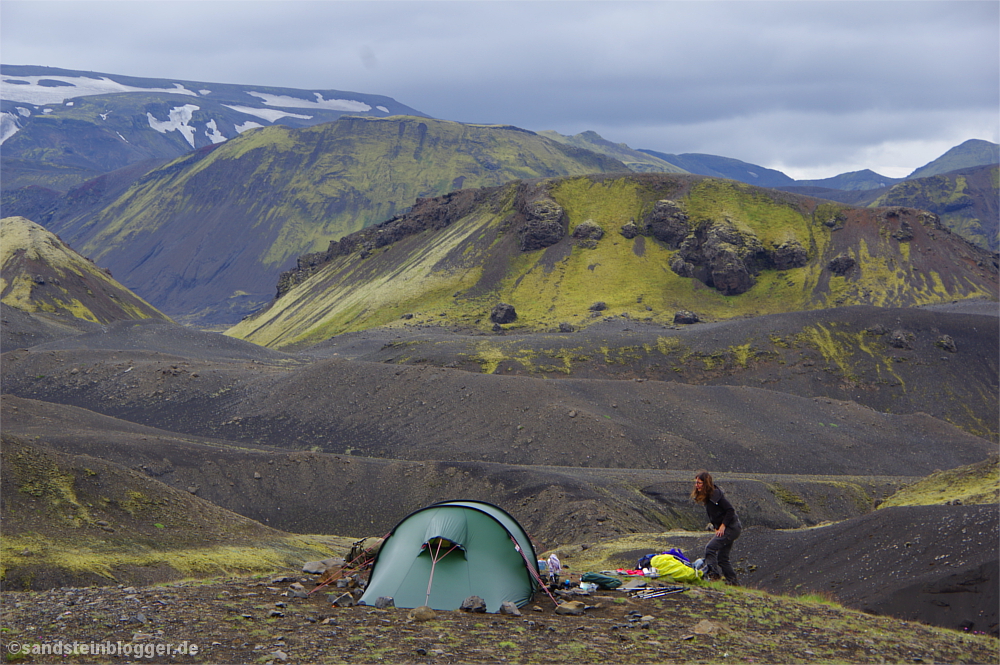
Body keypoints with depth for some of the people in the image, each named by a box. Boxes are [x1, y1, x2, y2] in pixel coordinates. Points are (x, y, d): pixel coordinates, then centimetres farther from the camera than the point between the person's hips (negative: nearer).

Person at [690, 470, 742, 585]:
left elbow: (730, 510, -21)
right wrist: (716, 528, 8)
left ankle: (713, 573, -21)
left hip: (731, 527, -10)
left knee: (710, 548, -20)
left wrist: (722, 526, -19)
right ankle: (733, 581, 15)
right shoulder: (706, 496, 10)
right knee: (722, 557, 11)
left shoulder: (715, 494, -18)